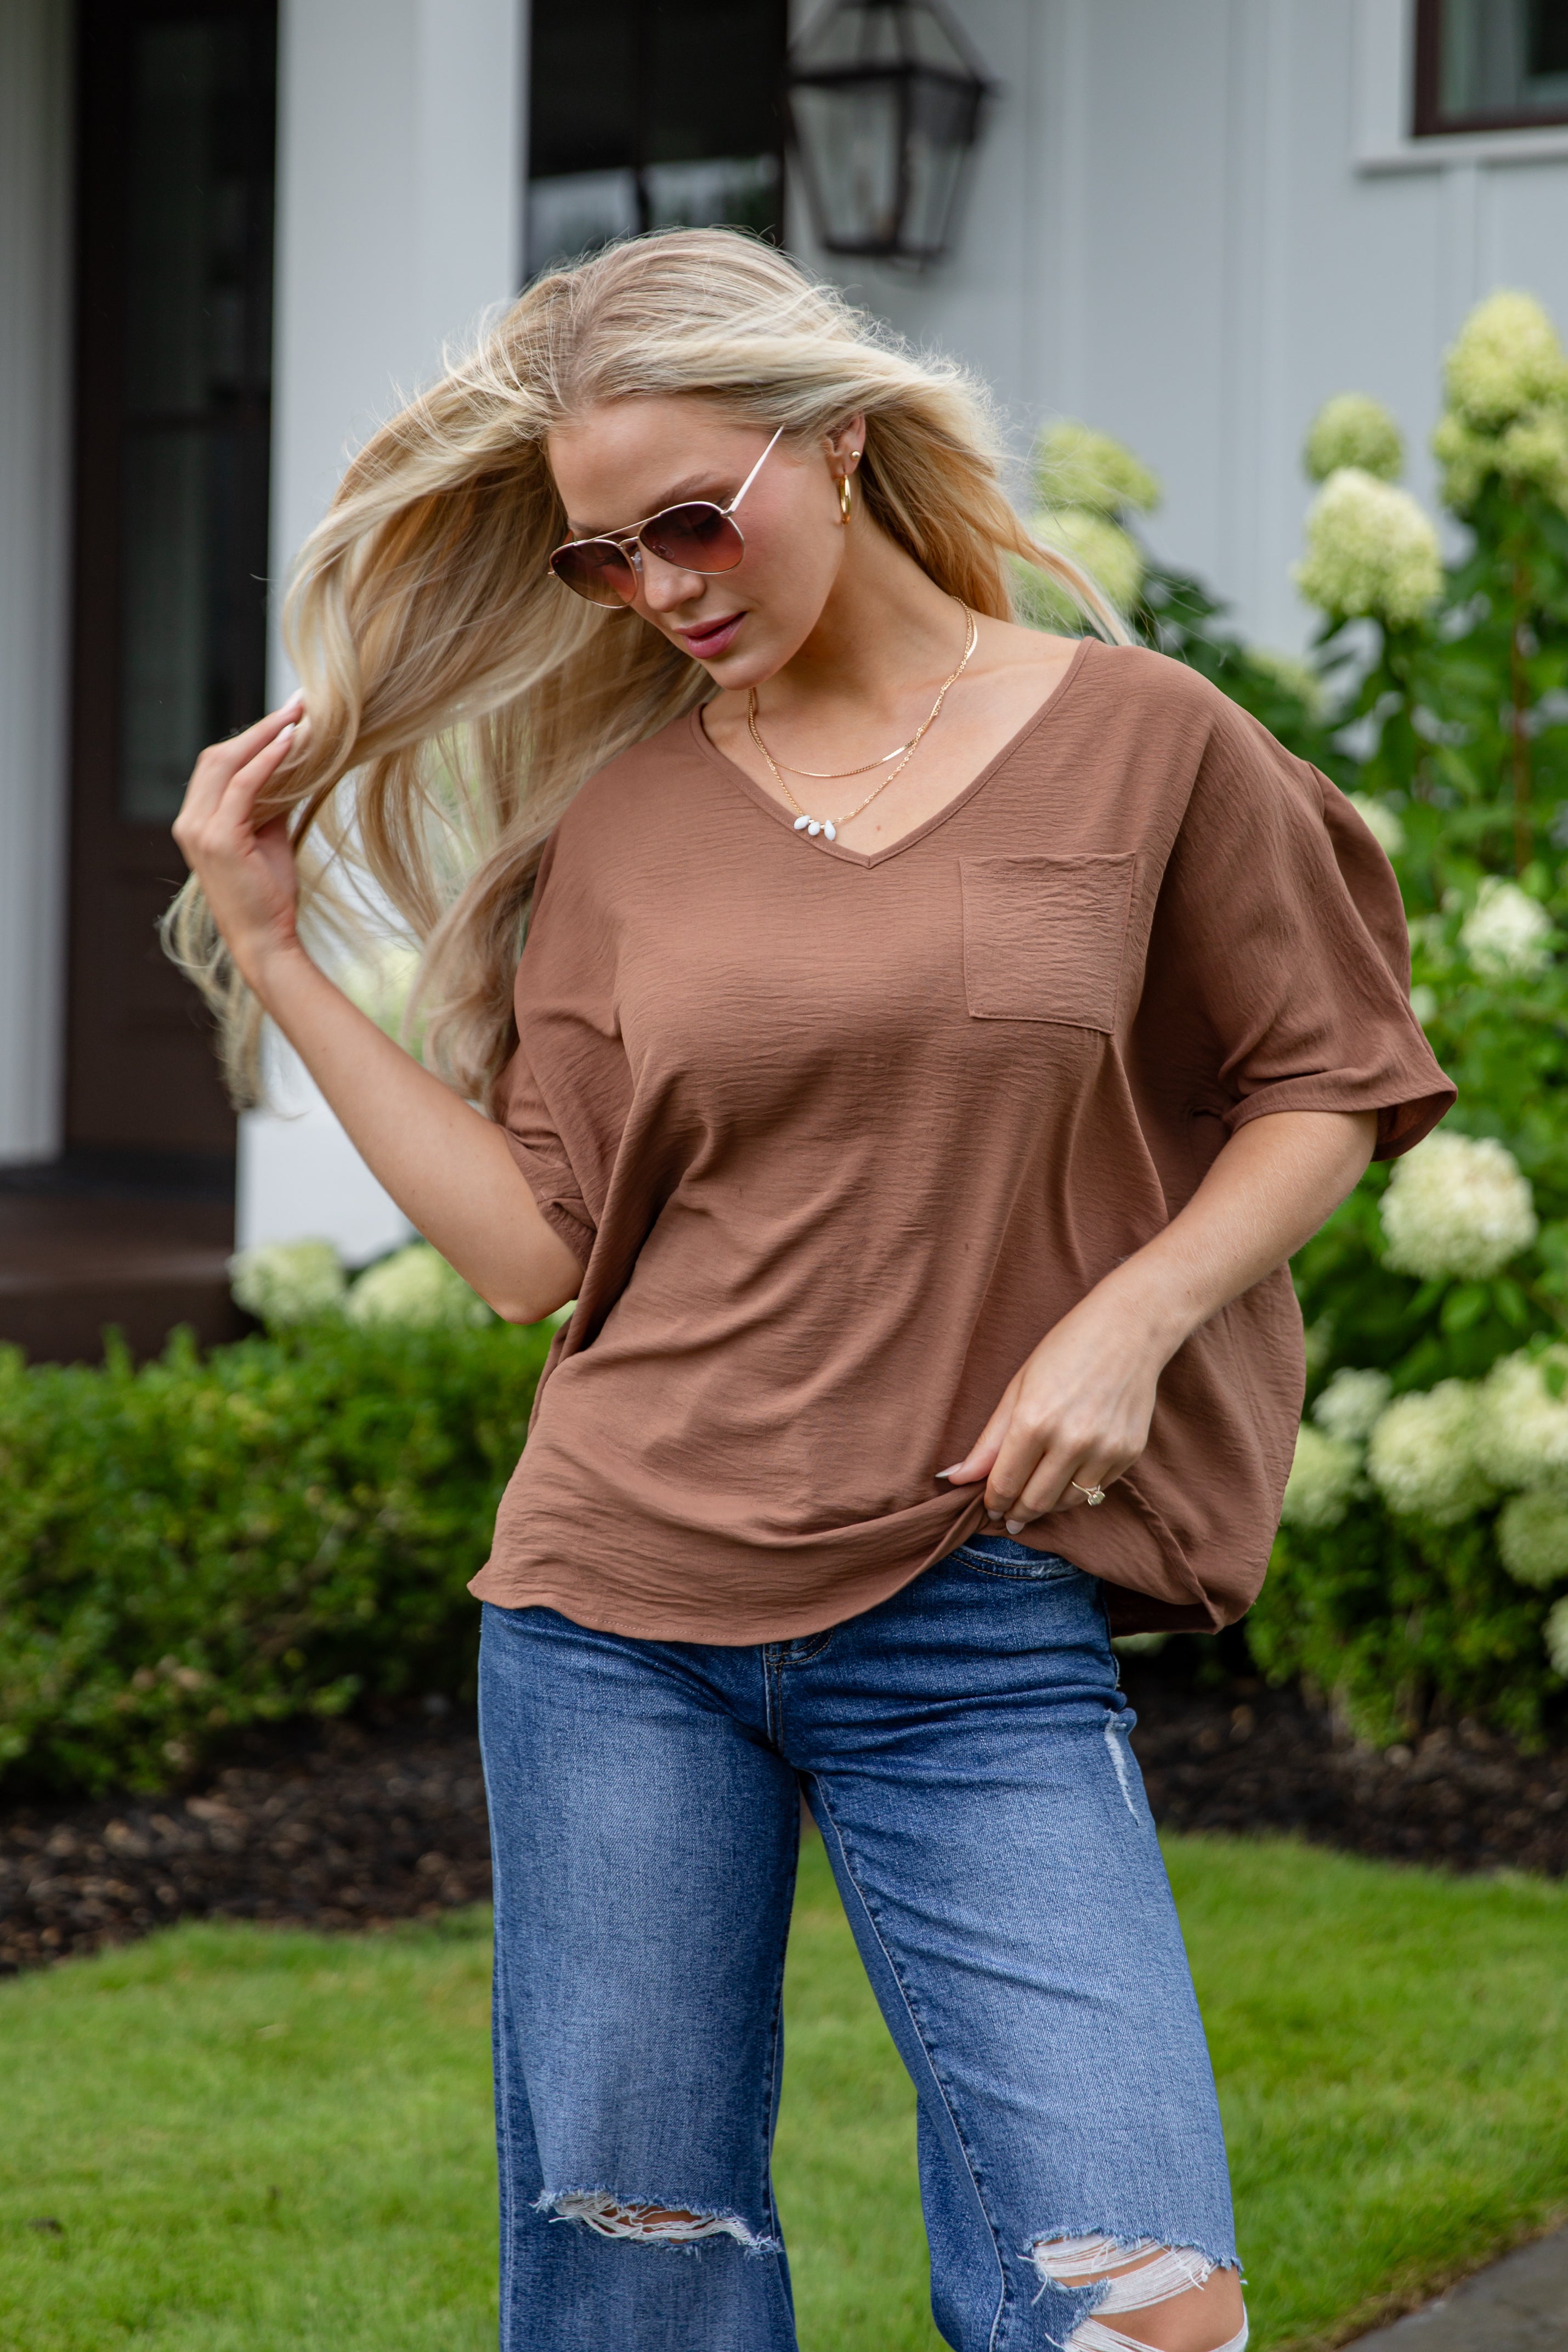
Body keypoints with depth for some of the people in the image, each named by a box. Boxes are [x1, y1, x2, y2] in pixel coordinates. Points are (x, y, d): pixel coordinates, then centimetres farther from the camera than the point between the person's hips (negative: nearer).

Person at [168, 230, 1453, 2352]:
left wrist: (1129, 1316, -8)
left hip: (979, 1631, -2)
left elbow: (1326, 1086, 8)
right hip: (617, 1619, 2)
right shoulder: (621, 820, 7)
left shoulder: (1135, 739, 1)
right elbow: (537, 1244, 4)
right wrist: (273, 950, 2)